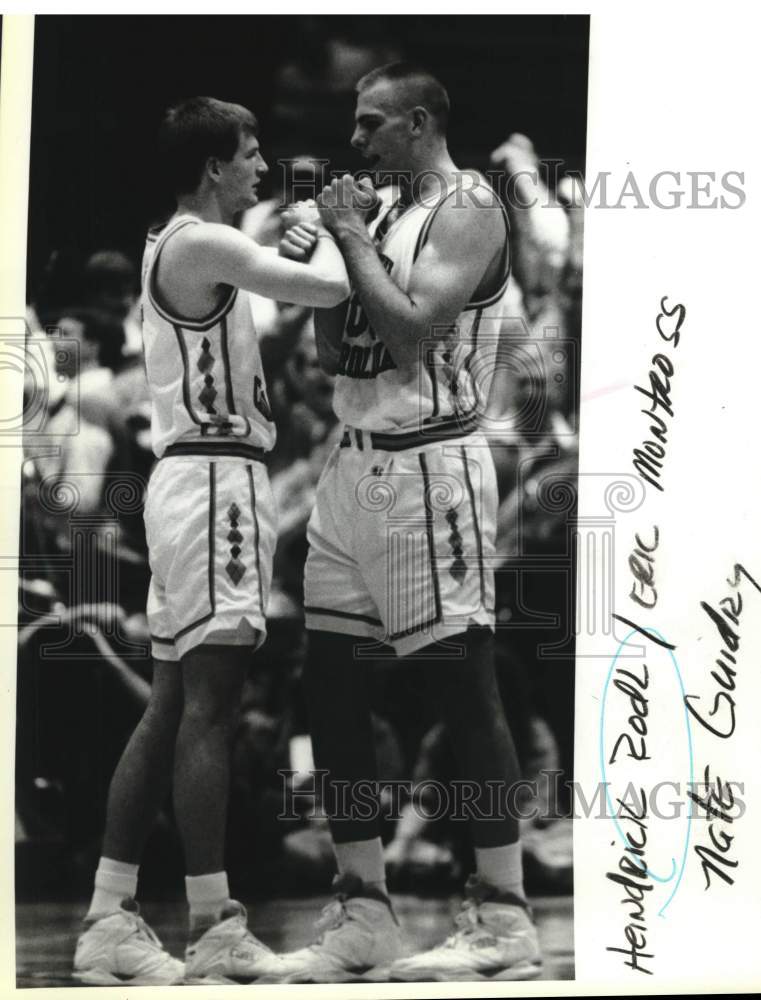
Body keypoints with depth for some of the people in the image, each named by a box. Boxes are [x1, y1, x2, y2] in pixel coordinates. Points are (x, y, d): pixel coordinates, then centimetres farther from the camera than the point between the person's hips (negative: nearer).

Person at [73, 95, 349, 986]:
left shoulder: (180, 246, 18)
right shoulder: (203, 245, -13)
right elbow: (329, 290, -19)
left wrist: (299, 233, 19)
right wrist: (329, 233, 1)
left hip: (199, 481, 10)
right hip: (214, 480, -10)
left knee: (174, 705, 8)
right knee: (209, 706, -10)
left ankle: (109, 919, 7)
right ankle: (216, 931, -10)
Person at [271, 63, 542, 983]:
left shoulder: (467, 211, -9)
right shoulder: (379, 209, 17)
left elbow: (413, 329, -21)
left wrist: (352, 237, -11)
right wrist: (332, 246, 5)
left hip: (429, 466, -9)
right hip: (354, 460, 9)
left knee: (461, 681, -7)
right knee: (329, 680, 6)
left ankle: (503, 922, -2)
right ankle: (362, 916, 13)